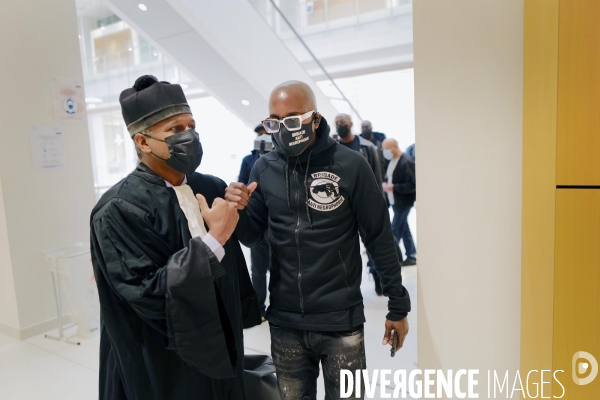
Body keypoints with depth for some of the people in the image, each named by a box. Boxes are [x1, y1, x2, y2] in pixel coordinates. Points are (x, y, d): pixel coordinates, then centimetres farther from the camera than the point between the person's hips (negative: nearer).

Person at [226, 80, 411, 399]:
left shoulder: (349, 165, -12)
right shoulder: (264, 169, -2)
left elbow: (380, 239, -5)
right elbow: (252, 238, 4)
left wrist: (397, 305, 0)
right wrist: (240, 211, -17)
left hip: (341, 321, -3)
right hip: (284, 322, 3)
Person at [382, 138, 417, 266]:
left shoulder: (406, 162, -20)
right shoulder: (393, 160, 8)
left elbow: (412, 185, -22)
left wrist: (393, 187, -24)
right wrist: (386, 184, -1)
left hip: (403, 202, -9)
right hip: (395, 201, 9)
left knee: (395, 231, -2)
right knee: (403, 229, 16)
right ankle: (411, 256, 27)